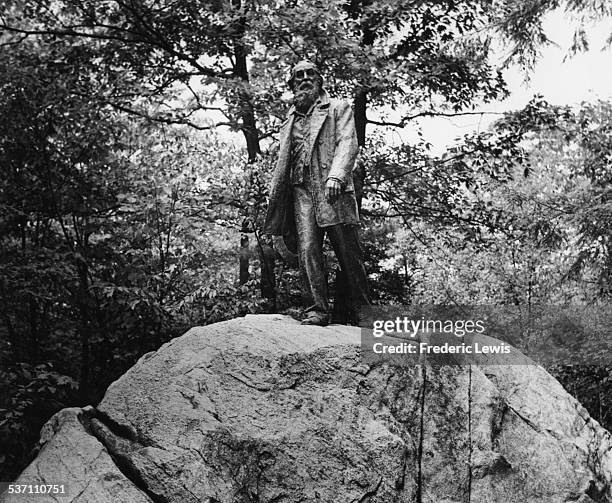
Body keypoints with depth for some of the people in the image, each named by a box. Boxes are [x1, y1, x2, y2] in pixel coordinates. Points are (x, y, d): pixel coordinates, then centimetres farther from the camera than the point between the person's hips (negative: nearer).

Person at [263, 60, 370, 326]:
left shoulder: (338, 108, 12)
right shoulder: (290, 119, 25)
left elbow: (347, 144, -3)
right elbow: (283, 159, 27)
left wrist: (336, 176, -20)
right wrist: (274, 193, 14)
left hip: (332, 189, -4)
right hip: (300, 189, 4)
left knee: (348, 252, -4)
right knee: (307, 250, -10)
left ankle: (363, 311, 5)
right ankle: (318, 309, -10)